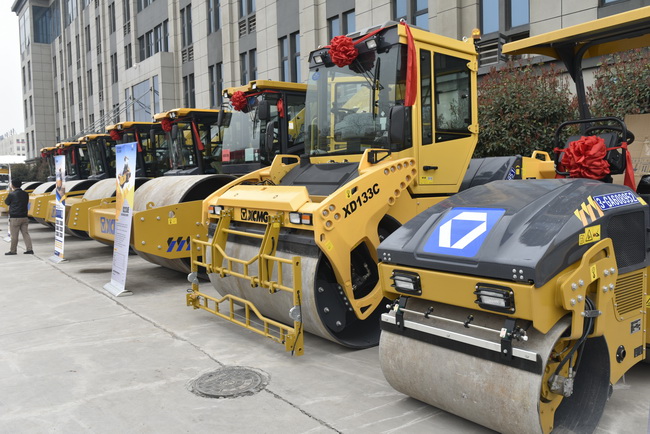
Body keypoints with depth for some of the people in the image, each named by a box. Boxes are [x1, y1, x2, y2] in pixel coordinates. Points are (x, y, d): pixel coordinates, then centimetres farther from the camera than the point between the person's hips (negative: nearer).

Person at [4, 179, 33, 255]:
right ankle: (29, 249, 3)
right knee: (25, 233, 7)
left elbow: (6, 202, 4)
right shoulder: (25, 194, 3)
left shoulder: (11, 194, -12)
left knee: (14, 236, 3)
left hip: (15, 218, -5)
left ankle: (12, 251, 12)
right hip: (24, 217, 5)